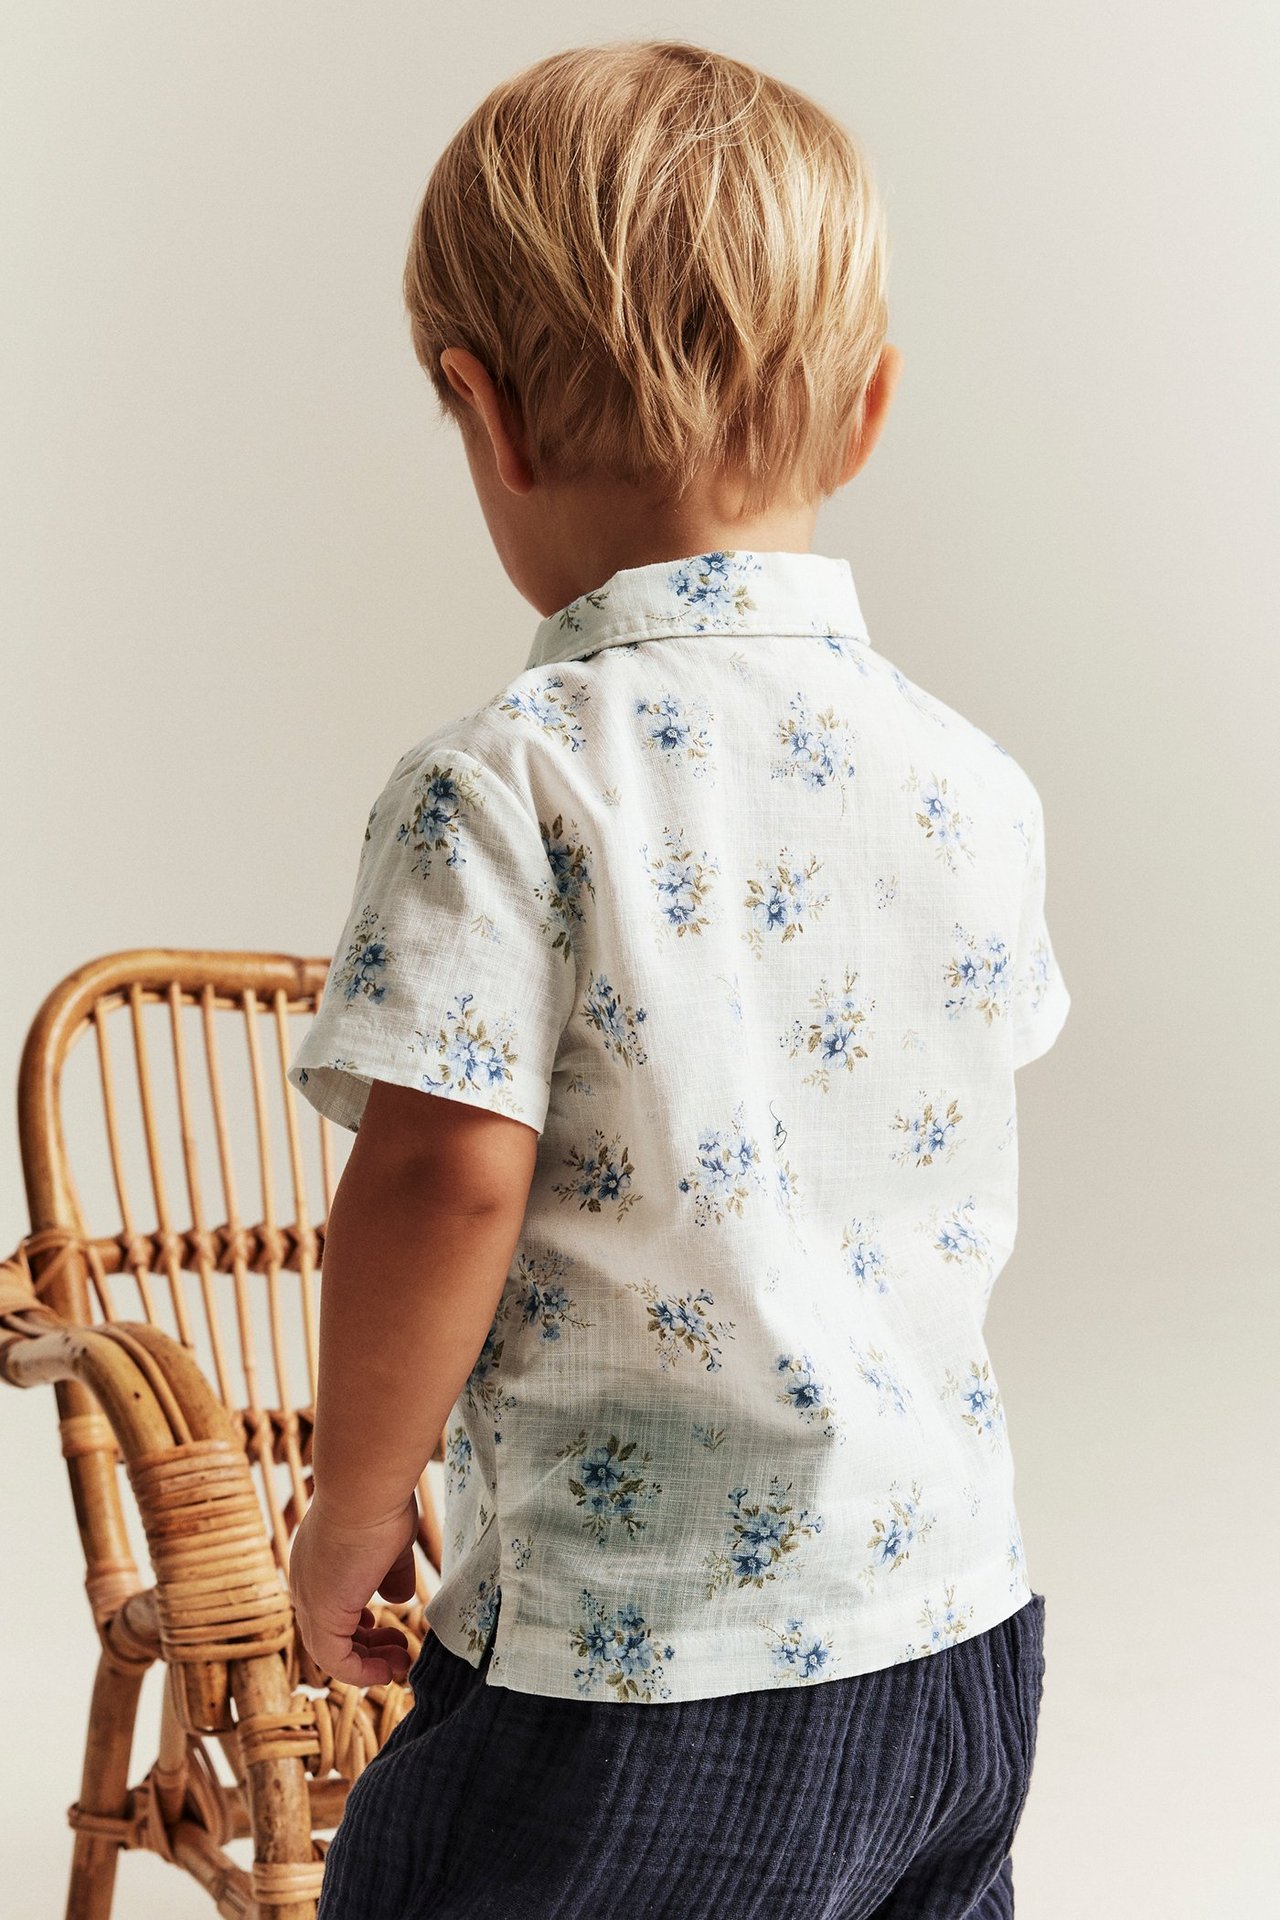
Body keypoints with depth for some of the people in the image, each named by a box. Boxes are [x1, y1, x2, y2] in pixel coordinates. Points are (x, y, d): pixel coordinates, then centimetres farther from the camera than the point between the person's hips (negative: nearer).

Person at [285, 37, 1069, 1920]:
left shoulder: (502, 784, -17)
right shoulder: (976, 781, 1)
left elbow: (447, 1175, -20)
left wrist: (352, 1514, -5)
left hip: (634, 1670, -5)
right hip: (959, 1629, 6)